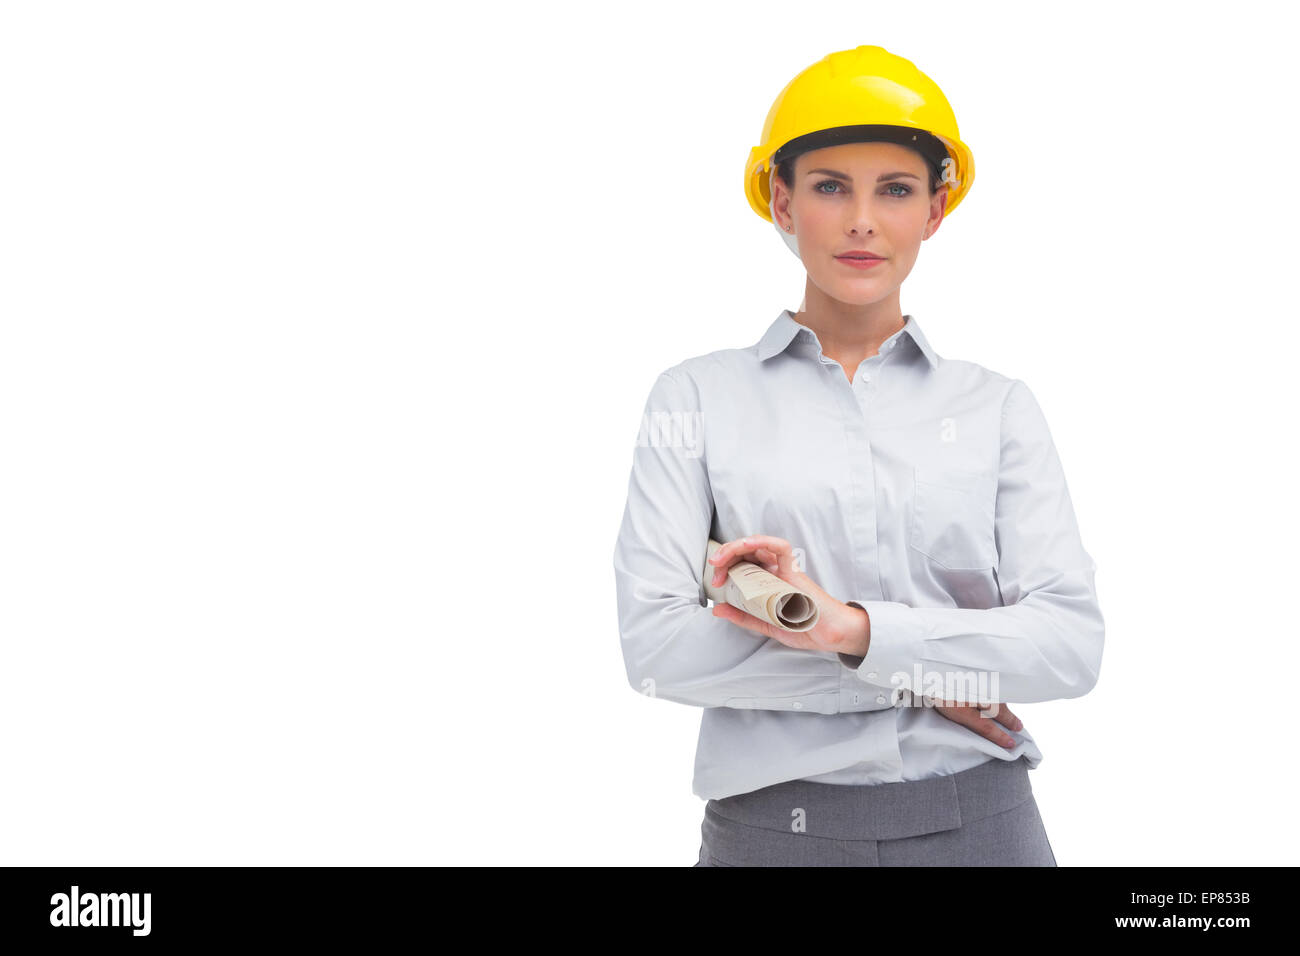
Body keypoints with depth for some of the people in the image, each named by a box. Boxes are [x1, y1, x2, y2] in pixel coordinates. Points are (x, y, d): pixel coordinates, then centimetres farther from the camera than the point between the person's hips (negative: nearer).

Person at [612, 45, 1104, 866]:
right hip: (773, 827, -1)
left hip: (979, 825, 2)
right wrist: (927, 675, -12)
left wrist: (853, 627, -20)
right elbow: (655, 644, -11)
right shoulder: (700, 395, -1)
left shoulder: (999, 406, 3)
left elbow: (1075, 641, -6)